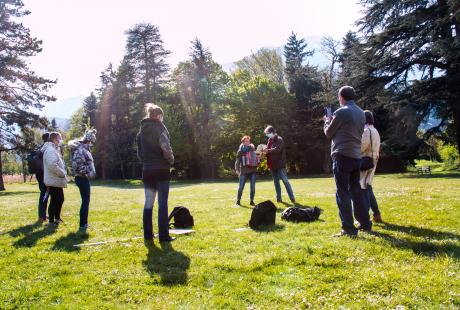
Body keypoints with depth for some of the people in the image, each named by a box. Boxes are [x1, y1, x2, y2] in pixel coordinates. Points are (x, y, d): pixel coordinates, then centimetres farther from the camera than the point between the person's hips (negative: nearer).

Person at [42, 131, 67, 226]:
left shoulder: (54, 149, 17)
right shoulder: (50, 150, -17)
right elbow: (52, 165, -27)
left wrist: (63, 173, 11)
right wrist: (63, 173, -18)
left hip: (57, 180, 10)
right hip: (54, 180, -10)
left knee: (60, 199, 18)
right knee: (54, 201, -2)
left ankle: (57, 218, 30)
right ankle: (51, 220, 8)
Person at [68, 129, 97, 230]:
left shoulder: (84, 149, 8)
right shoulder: (80, 151, -21)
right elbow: (77, 166, -30)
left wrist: (91, 133, 17)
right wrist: (86, 173, -19)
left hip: (84, 179, 10)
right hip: (82, 179, -10)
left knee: (85, 201, 17)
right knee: (85, 202, -3)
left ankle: (84, 222, 26)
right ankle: (83, 224, 5)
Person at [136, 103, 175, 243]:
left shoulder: (142, 129, 12)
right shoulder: (159, 128, -7)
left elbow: (139, 150, 11)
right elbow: (166, 148, -18)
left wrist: (145, 162, 14)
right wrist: (171, 161, -2)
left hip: (147, 170, 6)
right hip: (161, 170, -6)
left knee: (148, 203, 10)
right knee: (162, 203, -2)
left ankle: (148, 235, 14)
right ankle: (163, 235, -1)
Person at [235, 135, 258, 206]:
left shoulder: (252, 148, 8)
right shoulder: (240, 151, -1)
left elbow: (256, 158, 16)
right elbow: (237, 161, -4)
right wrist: (237, 169, -14)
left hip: (253, 170, 3)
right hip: (244, 171, -3)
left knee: (253, 187, 4)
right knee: (241, 187, 1)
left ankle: (252, 201, 15)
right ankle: (238, 200, 15)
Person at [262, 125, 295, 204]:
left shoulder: (279, 139, -10)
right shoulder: (270, 140, 12)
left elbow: (277, 149, -25)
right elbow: (268, 150, 13)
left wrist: (268, 150, -37)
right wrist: (264, 151, -9)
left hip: (280, 164, -7)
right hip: (272, 164, 7)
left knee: (285, 181, -7)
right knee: (276, 182, 12)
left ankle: (292, 198, -3)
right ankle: (278, 198, 20)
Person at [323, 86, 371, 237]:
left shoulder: (341, 112, -11)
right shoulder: (361, 113, 11)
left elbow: (328, 133, -1)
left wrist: (327, 121, 19)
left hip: (342, 156, -7)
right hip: (356, 156, 7)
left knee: (342, 193, -4)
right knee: (356, 191, 16)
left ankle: (348, 228, -4)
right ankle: (365, 223, 22)